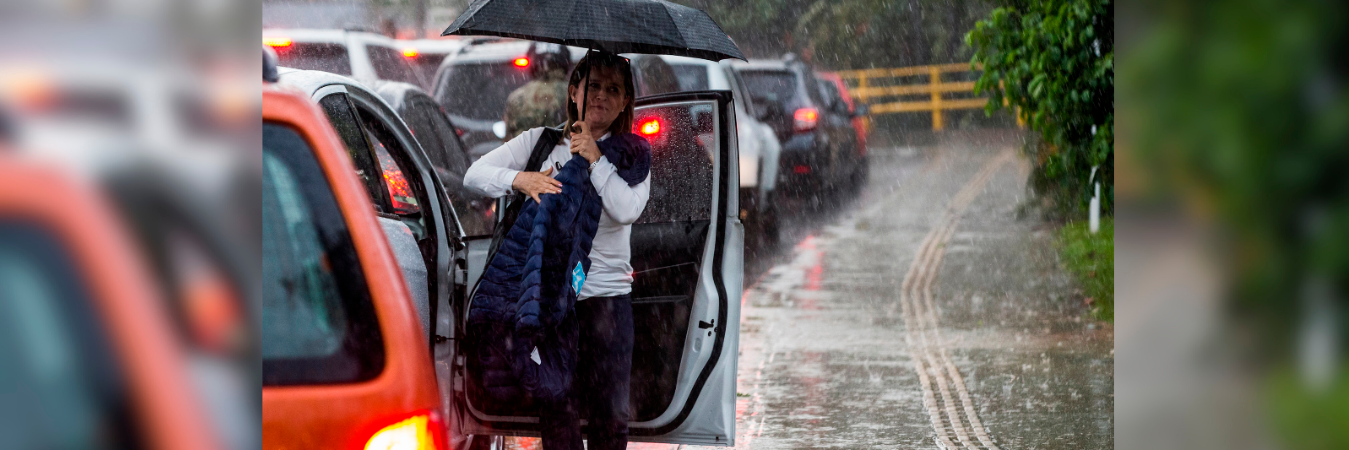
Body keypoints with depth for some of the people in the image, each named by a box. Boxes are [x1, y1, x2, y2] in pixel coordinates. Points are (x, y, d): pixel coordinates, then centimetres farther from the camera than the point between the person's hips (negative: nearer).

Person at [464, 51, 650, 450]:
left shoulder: (633, 154, 6)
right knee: (557, 409, 2)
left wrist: (594, 159, -11)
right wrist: (521, 179, -14)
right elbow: (475, 174, 4)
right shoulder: (541, 142, 8)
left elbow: (627, 210, -11)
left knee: (609, 412, 1)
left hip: (607, 294, 0)